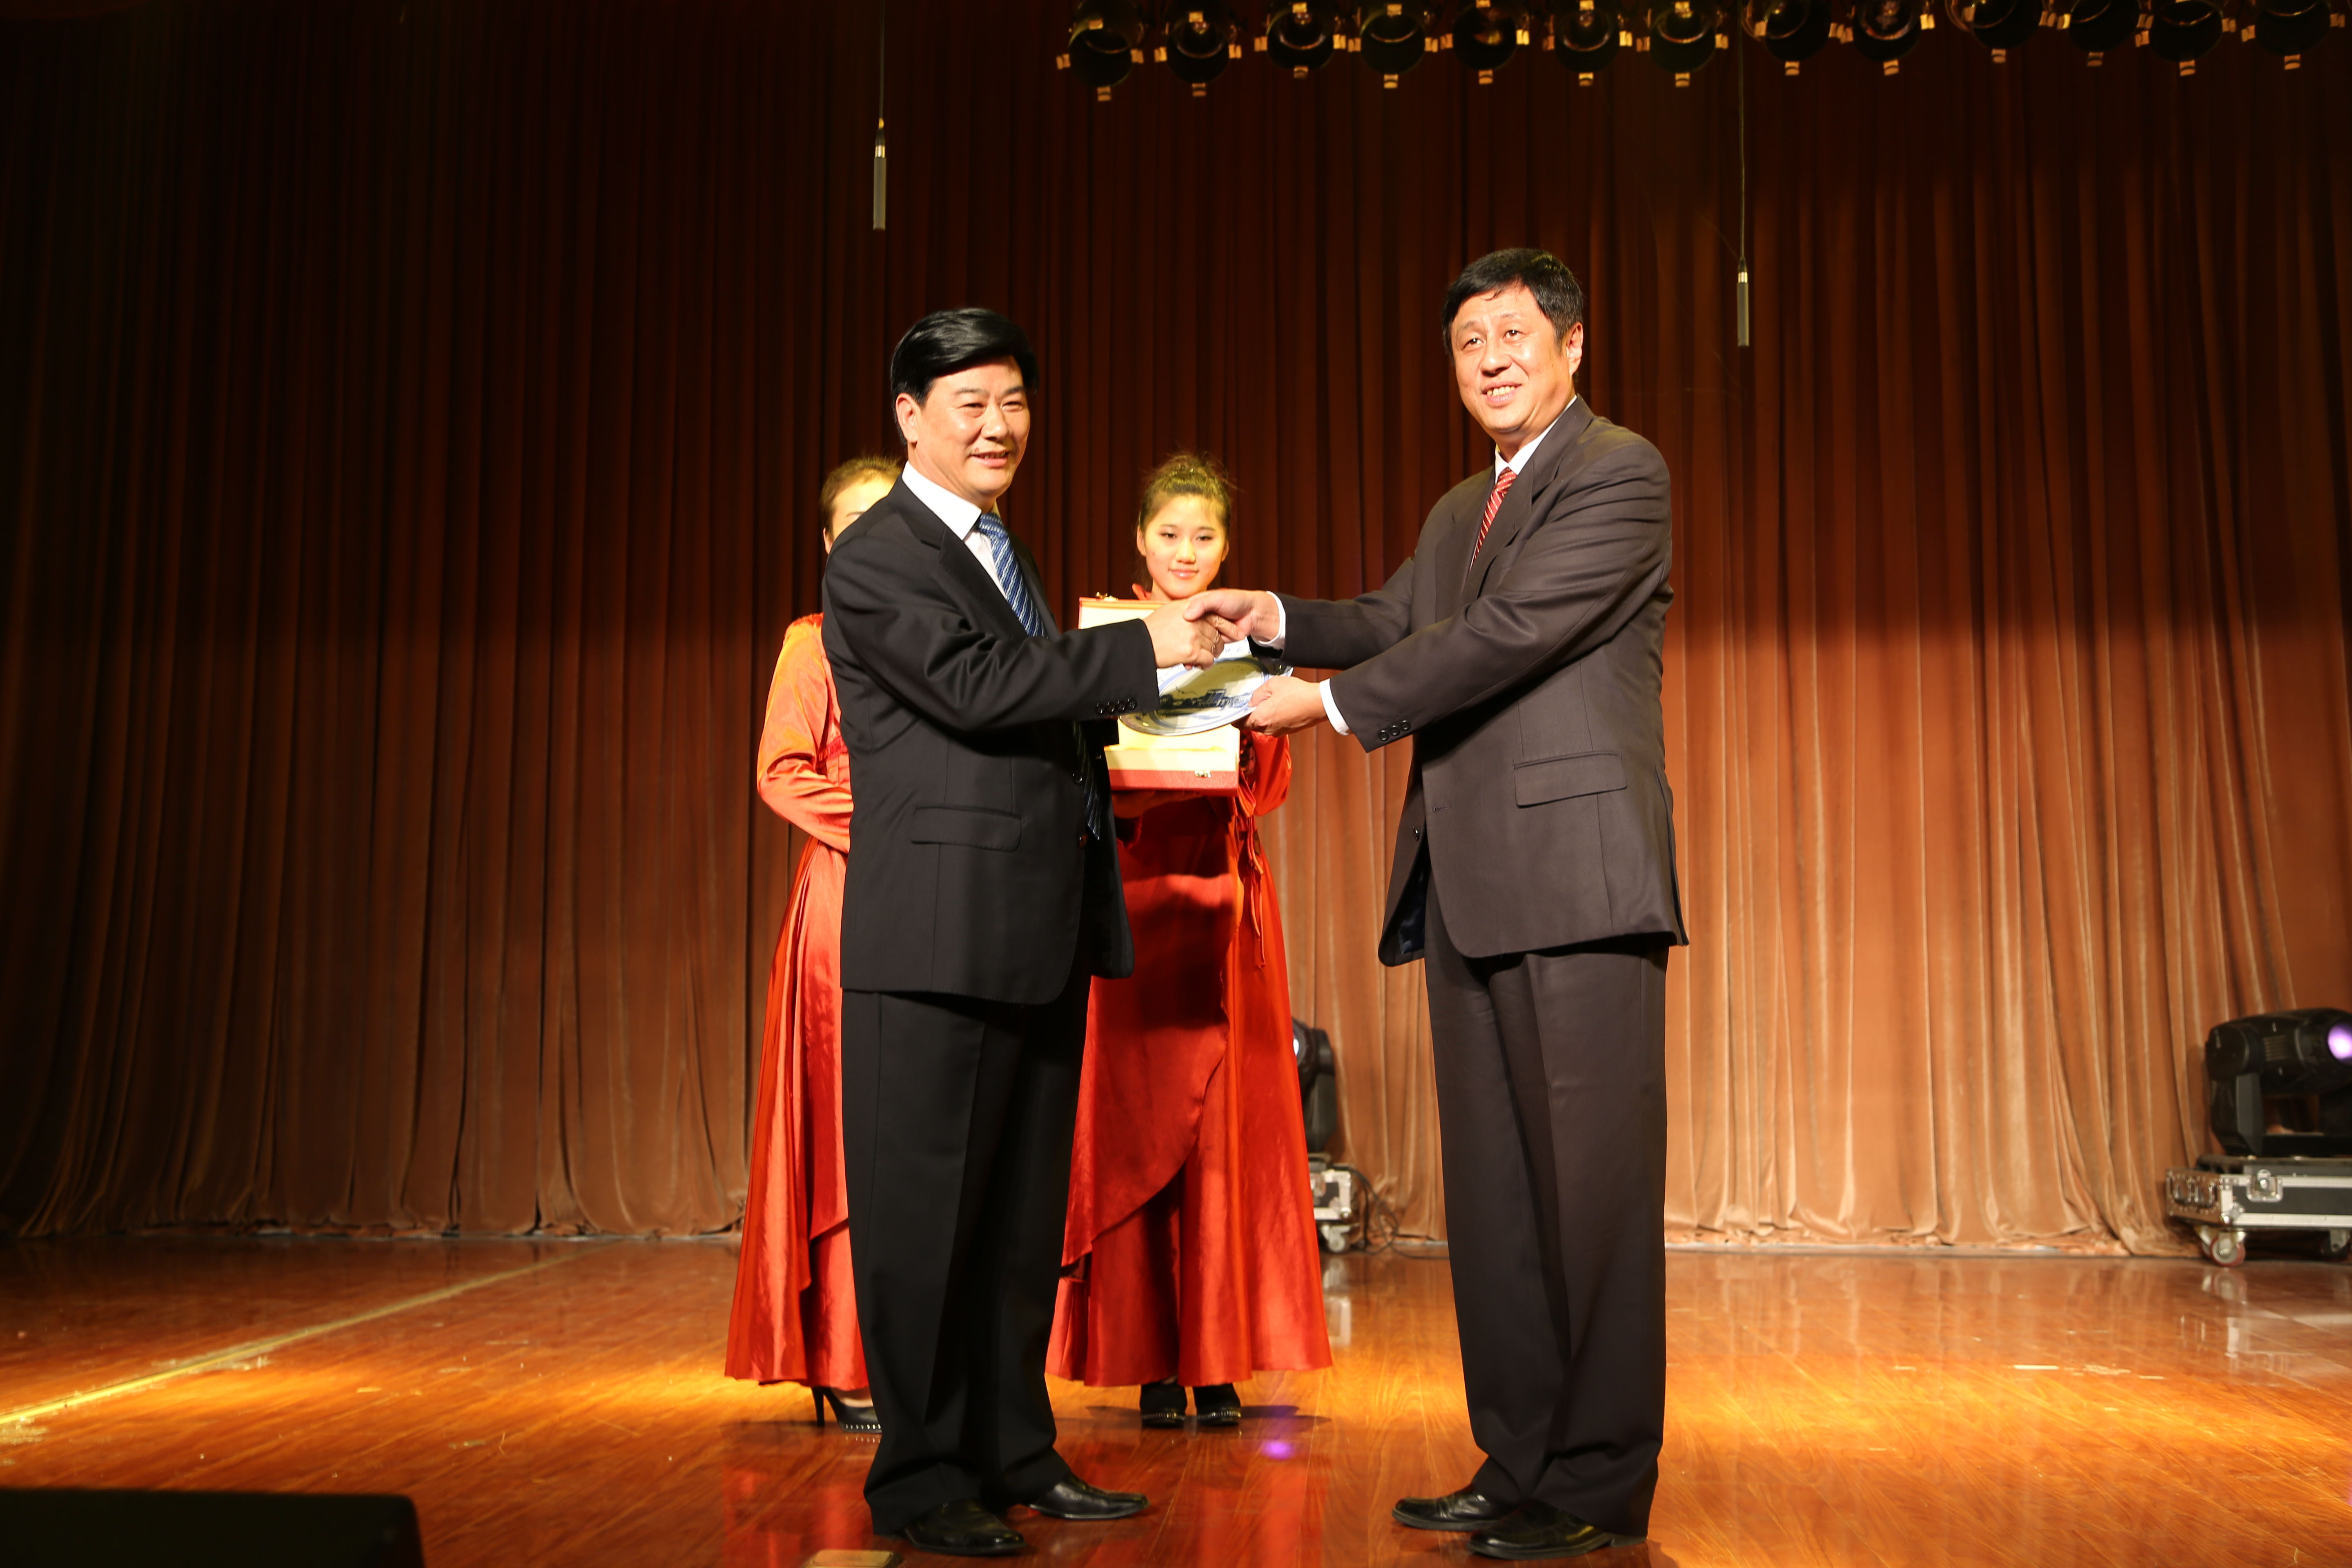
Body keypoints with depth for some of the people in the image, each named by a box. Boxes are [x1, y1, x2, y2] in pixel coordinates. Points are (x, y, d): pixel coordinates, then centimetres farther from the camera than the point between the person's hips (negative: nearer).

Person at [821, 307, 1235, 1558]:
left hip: (1041, 933, 9)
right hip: (938, 936, -9)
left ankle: (1013, 1454, 26)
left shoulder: (1000, 551, 21)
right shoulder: (874, 557, -7)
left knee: (1024, 1210, 14)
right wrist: (1144, 648, -18)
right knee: (925, 1209, 1)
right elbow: (974, 686, -19)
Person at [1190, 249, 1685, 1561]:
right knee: (1493, 1190, 10)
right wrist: (1278, 617, 0)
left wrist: (1332, 703, -11)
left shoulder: (1620, 472, -3)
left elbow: (1509, 631, -14)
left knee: (1593, 1183, -4)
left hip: (1578, 873, -8)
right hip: (1469, 887, 9)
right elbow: (1395, 626, 19)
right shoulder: (1458, 511, 25)